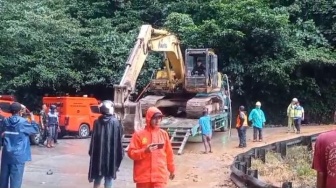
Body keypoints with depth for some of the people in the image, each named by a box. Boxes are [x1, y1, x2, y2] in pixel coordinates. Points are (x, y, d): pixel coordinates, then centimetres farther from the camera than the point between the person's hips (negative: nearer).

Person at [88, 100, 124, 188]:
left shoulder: (97, 122, 0)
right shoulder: (115, 122, -8)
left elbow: (93, 140, 3)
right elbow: (118, 140, -8)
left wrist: (91, 153, 12)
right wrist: (120, 154, -2)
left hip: (98, 154, 3)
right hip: (111, 154, -3)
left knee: (97, 178, 16)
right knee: (108, 178, 5)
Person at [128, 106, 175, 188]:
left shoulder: (164, 134, 6)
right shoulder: (139, 134, -3)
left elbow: (169, 153, 13)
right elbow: (131, 153, -5)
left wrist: (171, 169, 18)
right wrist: (145, 151, -20)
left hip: (160, 175, 1)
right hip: (143, 175, -1)